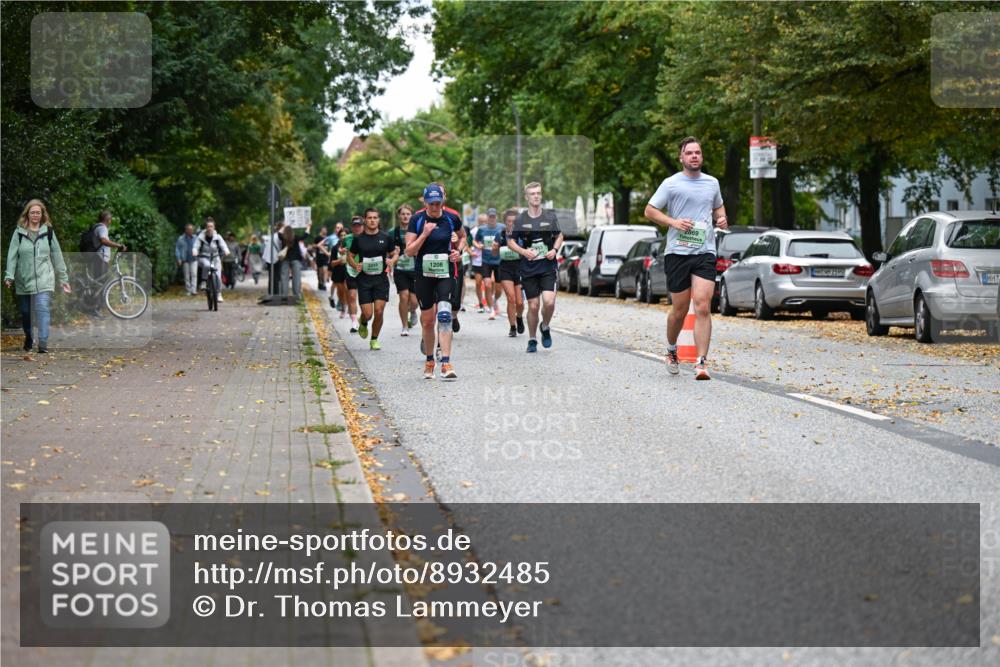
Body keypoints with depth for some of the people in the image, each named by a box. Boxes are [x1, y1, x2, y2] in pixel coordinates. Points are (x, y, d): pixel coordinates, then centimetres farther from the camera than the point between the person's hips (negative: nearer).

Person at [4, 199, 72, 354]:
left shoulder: (48, 231, 4)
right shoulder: (19, 232, 3)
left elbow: (57, 256, 7)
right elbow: (12, 254, -2)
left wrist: (63, 278, 8)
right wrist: (9, 275, -14)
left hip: (44, 280, -1)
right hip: (23, 280, 1)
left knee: (43, 309, -16)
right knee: (25, 312, 11)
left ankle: (43, 344, -20)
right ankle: (29, 339, 33)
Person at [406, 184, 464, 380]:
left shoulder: (451, 218, -1)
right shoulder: (417, 219, -5)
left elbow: (462, 236, 19)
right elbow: (409, 251, -8)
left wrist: (458, 250, 1)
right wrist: (424, 235, -20)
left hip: (447, 273, -1)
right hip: (424, 274, 1)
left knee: (445, 316, -16)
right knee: (427, 319, 8)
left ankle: (446, 364, -19)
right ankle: (429, 360, 27)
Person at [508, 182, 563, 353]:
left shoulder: (550, 216, 3)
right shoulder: (520, 219, 0)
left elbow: (559, 236, 16)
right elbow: (510, 241, 5)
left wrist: (555, 250, -3)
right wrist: (524, 252, -12)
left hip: (548, 267, 0)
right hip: (528, 269, 0)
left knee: (549, 302, -17)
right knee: (533, 306, 1)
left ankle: (545, 327, 13)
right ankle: (532, 340, 20)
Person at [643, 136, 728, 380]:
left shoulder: (712, 183, 14)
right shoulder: (671, 184, 1)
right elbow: (650, 210, 3)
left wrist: (722, 219, 8)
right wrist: (673, 222, -11)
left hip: (705, 253, 2)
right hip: (677, 252, -2)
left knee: (703, 308, -13)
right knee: (679, 310, 5)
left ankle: (701, 363, -14)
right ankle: (671, 350, 33)